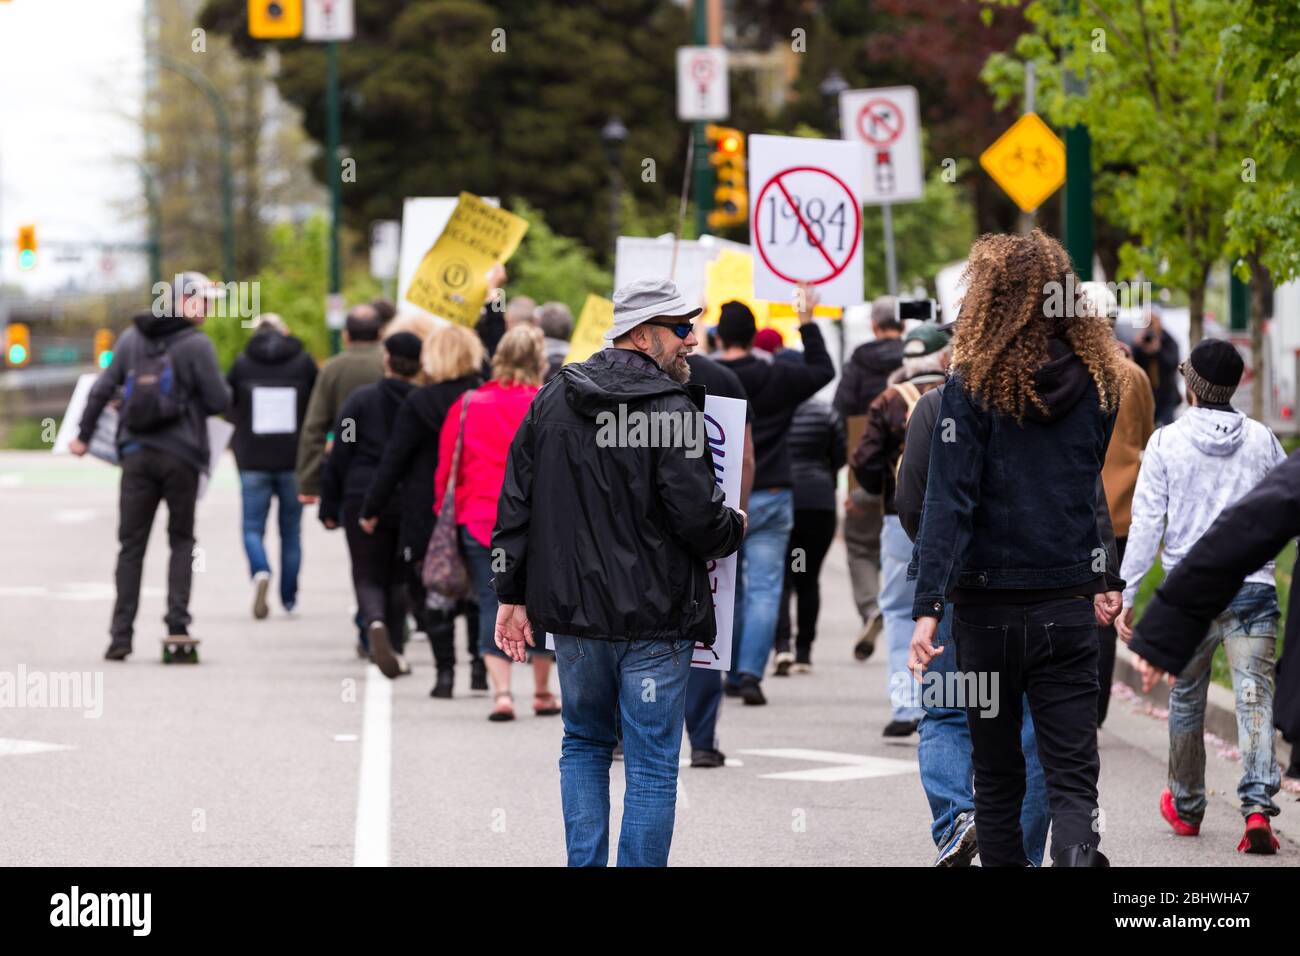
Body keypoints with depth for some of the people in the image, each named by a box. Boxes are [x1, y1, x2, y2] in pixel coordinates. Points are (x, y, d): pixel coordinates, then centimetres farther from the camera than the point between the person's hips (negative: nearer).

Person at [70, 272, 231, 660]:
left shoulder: (132, 337, 6)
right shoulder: (197, 345, -9)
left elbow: (102, 389, 7)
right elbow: (218, 400, -10)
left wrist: (83, 435, 17)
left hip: (137, 453, 3)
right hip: (180, 454, -3)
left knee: (131, 544, 6)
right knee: (182, 540, 11)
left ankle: (121, 634, 0)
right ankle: (177, 620, -1)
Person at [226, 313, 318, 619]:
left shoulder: (242, 363, -2)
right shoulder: (304, 362, 0)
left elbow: (228, 406, 5)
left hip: (253, 460, -1)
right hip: (294, 460, 1)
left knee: (253, 528, 5)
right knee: (291, 530, 12)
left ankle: (261, 572, -23)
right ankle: (288, 598, 15)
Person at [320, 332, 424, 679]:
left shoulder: (361, 399, -3)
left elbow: (338, 456, -3)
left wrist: (330, 507, 3)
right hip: (413, 504, 1)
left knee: (368, 575, 4)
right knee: (400, 576, 16)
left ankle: (374, 622, -26)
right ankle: (396, 650, 16)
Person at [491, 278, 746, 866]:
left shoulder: (551, 400, 7)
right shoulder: (671, 410, -13)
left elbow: (516, 504, 8)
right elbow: (697, 514, -18)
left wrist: (512, 596, 13)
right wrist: (734, 529, 5)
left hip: (574, 617, 5)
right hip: (653, 619, -5)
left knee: (583, 745, 20)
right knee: (652, 765, 1)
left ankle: (584, 863, 16)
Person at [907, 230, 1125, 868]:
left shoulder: (973, 389, -9)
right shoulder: (1100, 384, 1)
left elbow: (949, 503, -14)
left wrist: (928, 607, -17)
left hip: (990, 606, -2)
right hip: (1070, 608, 2)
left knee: (996, 770, 14)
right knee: (1073, 773, 0)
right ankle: (1078, 853, -25)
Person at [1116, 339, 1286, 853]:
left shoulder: (1167, 441, -3)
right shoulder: (1262, 440, 2)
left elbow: (1146, 521, -5)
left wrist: (1127, 592, -2)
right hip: (1253, 585, 0)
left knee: (1186, 698, 16)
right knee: (1255, 696, -6)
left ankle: (1185, 806, 31)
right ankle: (1258, 806, -23)